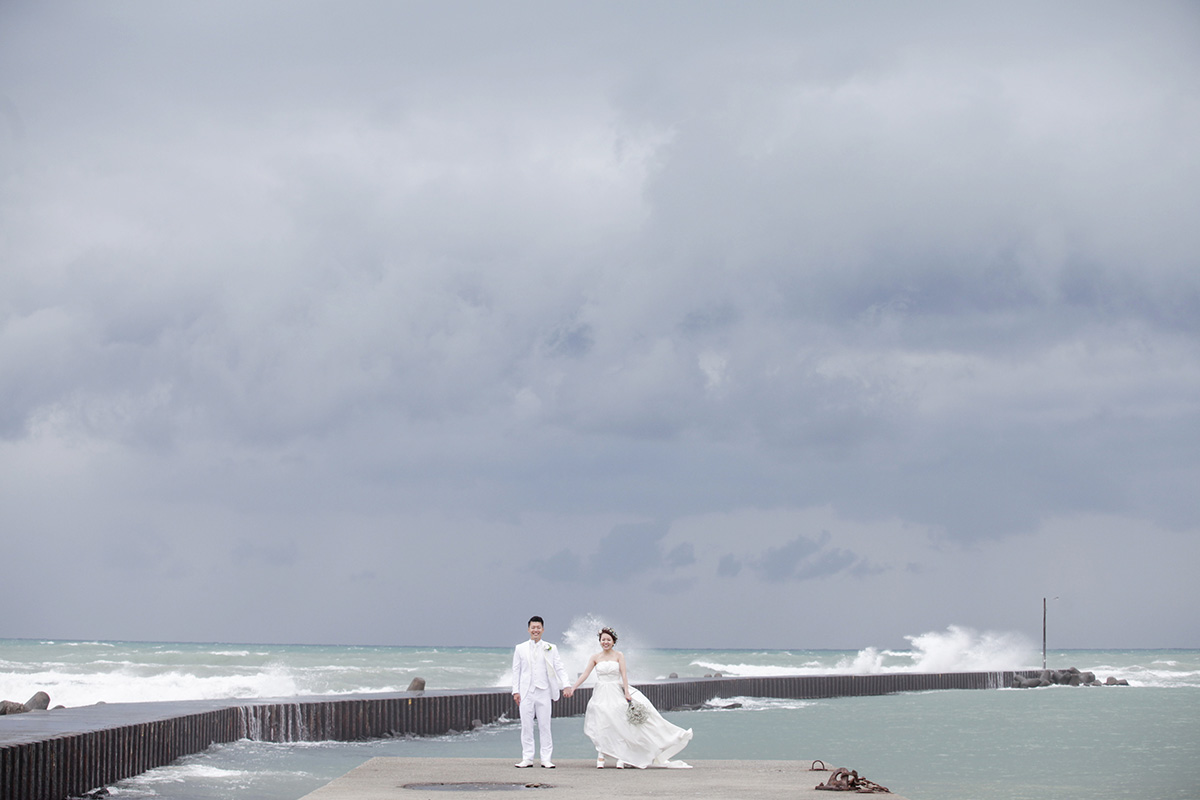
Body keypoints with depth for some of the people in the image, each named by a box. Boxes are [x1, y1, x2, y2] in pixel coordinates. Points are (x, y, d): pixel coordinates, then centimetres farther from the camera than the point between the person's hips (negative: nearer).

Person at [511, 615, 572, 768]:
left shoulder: (550, 648, 7)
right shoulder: (520, 648, 9)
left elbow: (560, 668, 2)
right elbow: (516, 670, 10)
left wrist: (566, 686, -11)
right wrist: (515, 691, 2)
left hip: (543, 692, -1)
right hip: (526, 692, 1)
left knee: (545, 726, 0)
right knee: (526, 726, 1)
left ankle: (546, 759, 3)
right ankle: (527, 758, 5)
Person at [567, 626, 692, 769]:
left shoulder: (619, 655, 2)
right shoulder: (595, 658, 5)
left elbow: (623, 674, -3)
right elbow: (585, 674, 4)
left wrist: (627, 693, -10)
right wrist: (573, 688, -4)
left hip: (617, 693, -1)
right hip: (601, 696, 1)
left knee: (620, 726, -4)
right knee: (601, 727, -4)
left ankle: (621, 758, -1)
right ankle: (600, 759, 0)